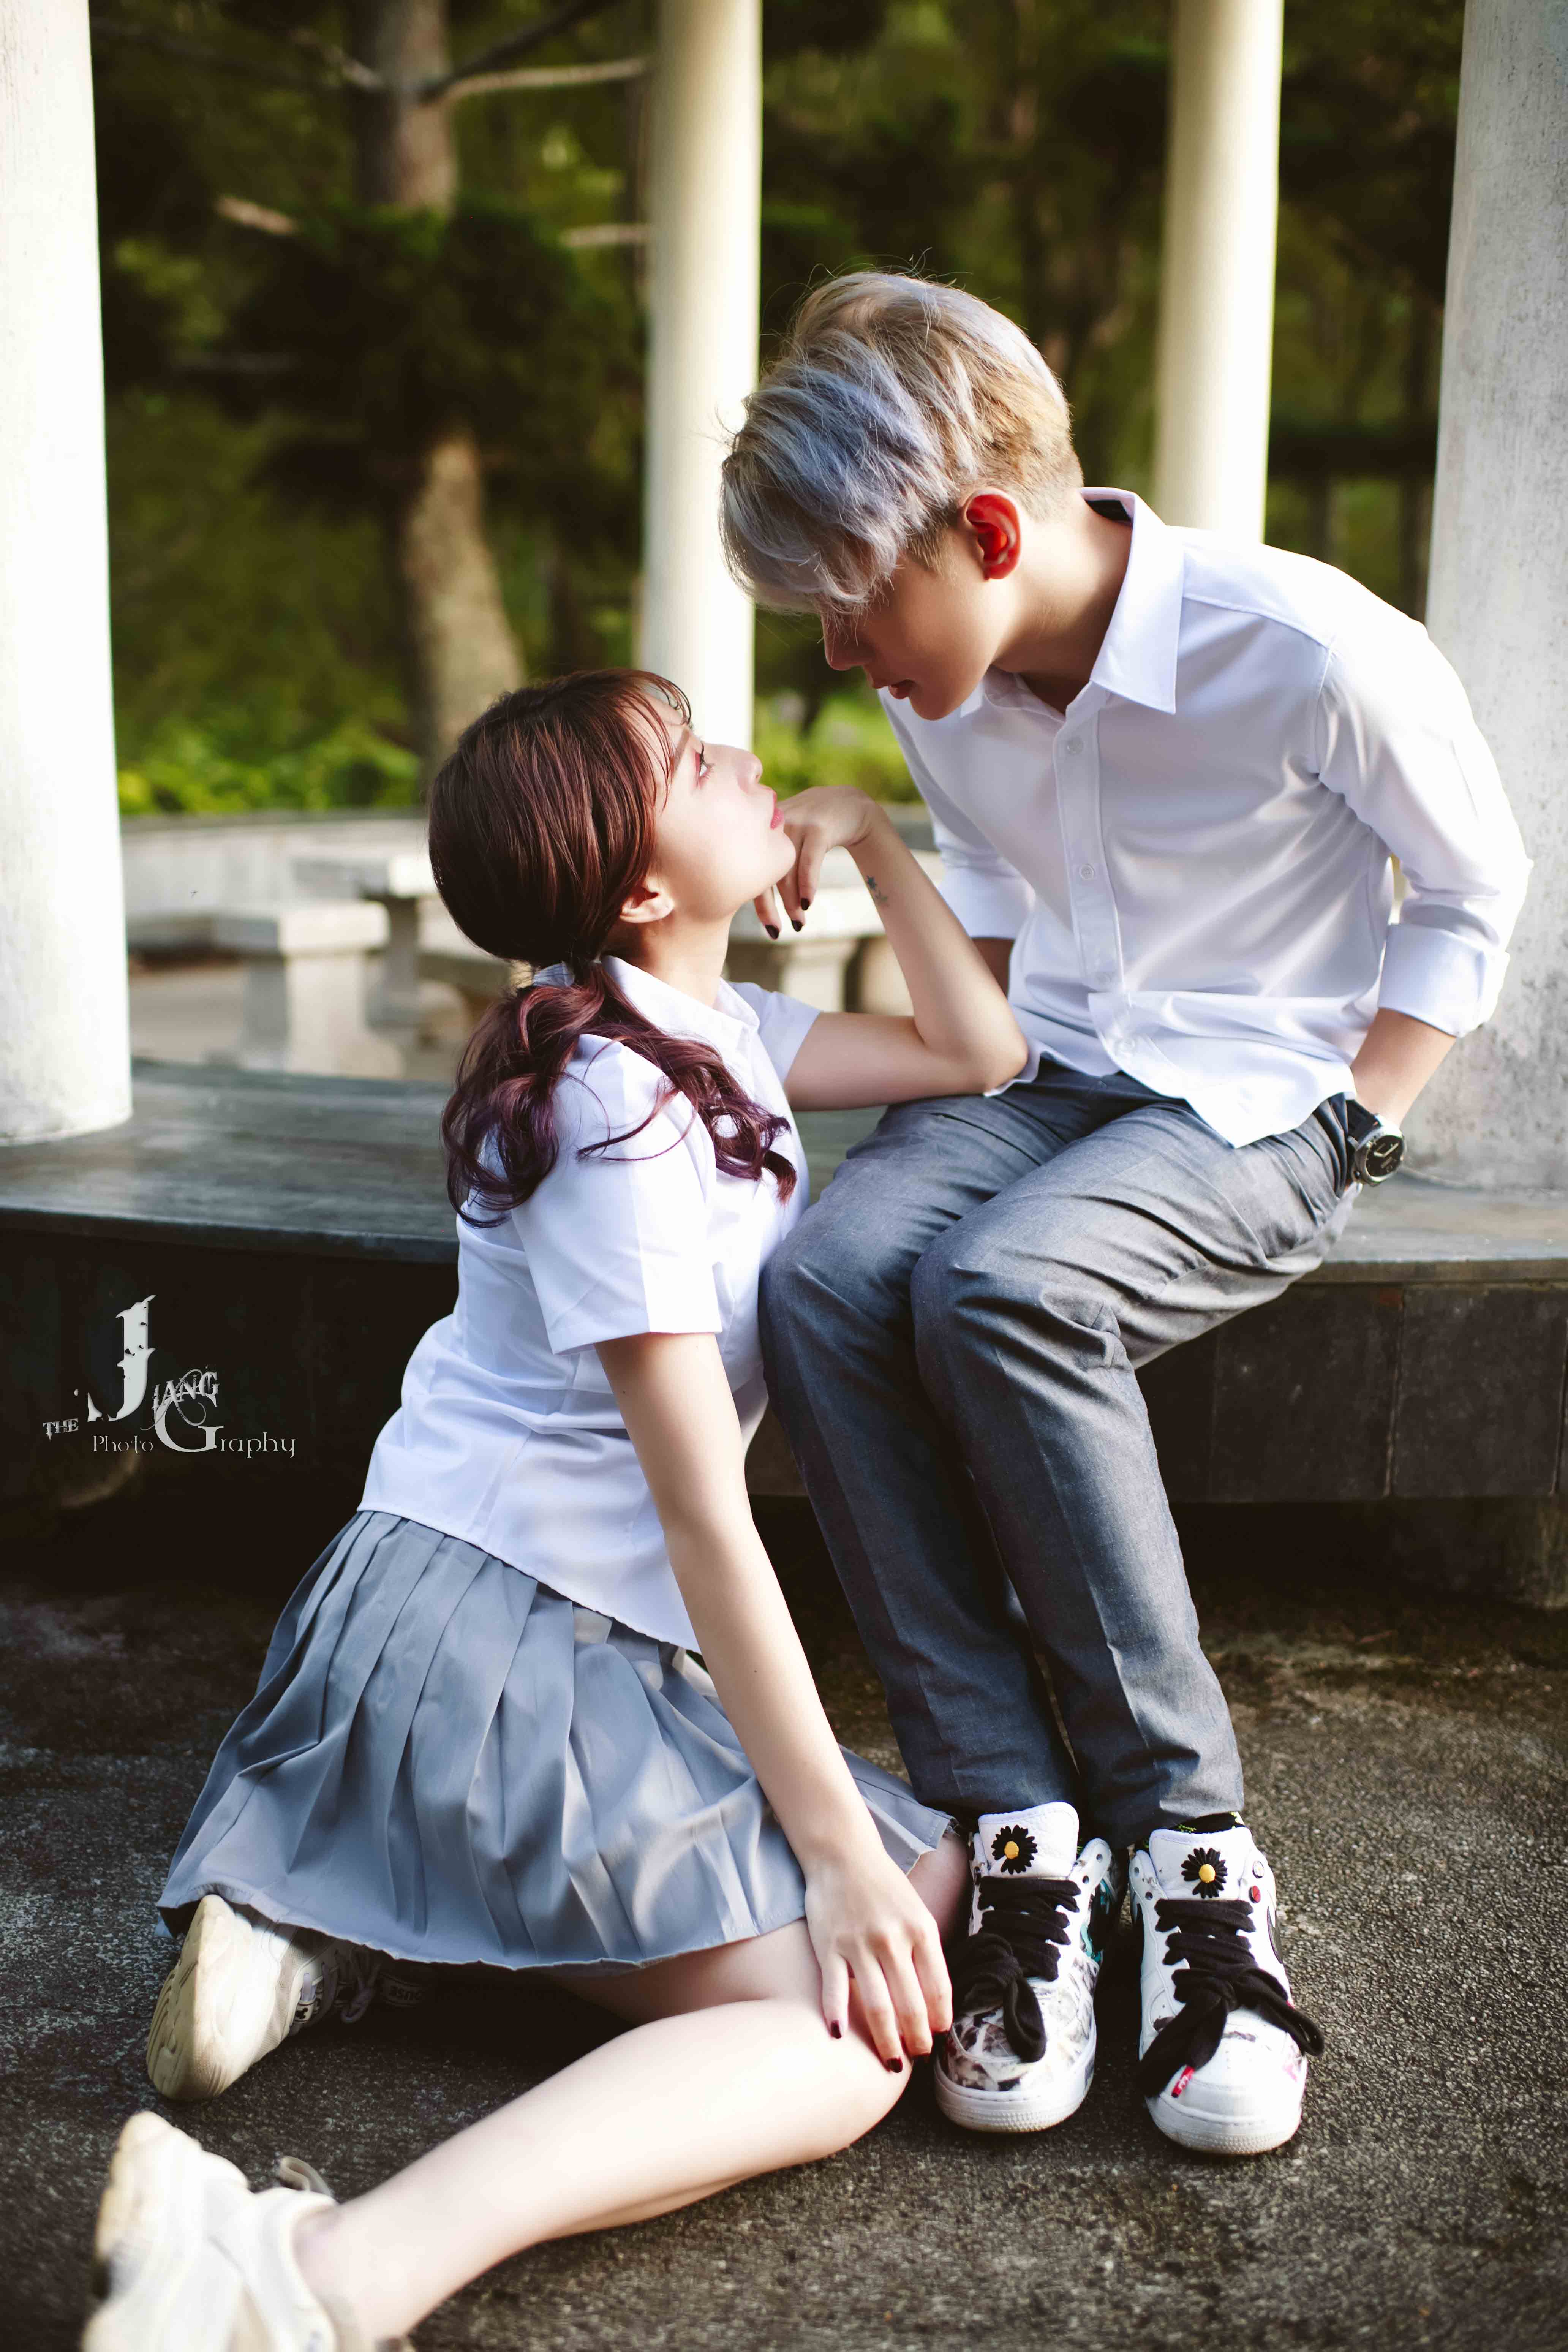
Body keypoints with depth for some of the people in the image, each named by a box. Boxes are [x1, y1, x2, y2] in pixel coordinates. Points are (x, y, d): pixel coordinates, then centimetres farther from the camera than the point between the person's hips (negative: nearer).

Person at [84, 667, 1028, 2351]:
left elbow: (980, 1055, 16)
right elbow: (705, 1512, -21)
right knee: (849, 2036, -18)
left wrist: (866, 835, 11)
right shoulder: (618, 1108, -19)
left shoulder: (715, 1036, 9)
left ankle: (358, 1937, 4)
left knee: (937, 1875, 13)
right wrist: (838, 1846, -19)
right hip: (496, 1634, -10)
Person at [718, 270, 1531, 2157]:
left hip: (1260, 1108, -5)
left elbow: (1473, 890, -3)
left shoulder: (1312, 652, -18)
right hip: (1050, 1083, 6)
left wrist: (1351, 1131, -11)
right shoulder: (947, 685, 1)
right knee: (823, 1276, -28)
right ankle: (1023, 1832, -24)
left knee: (999, 1287, -36)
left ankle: (1191, 1850, -24)